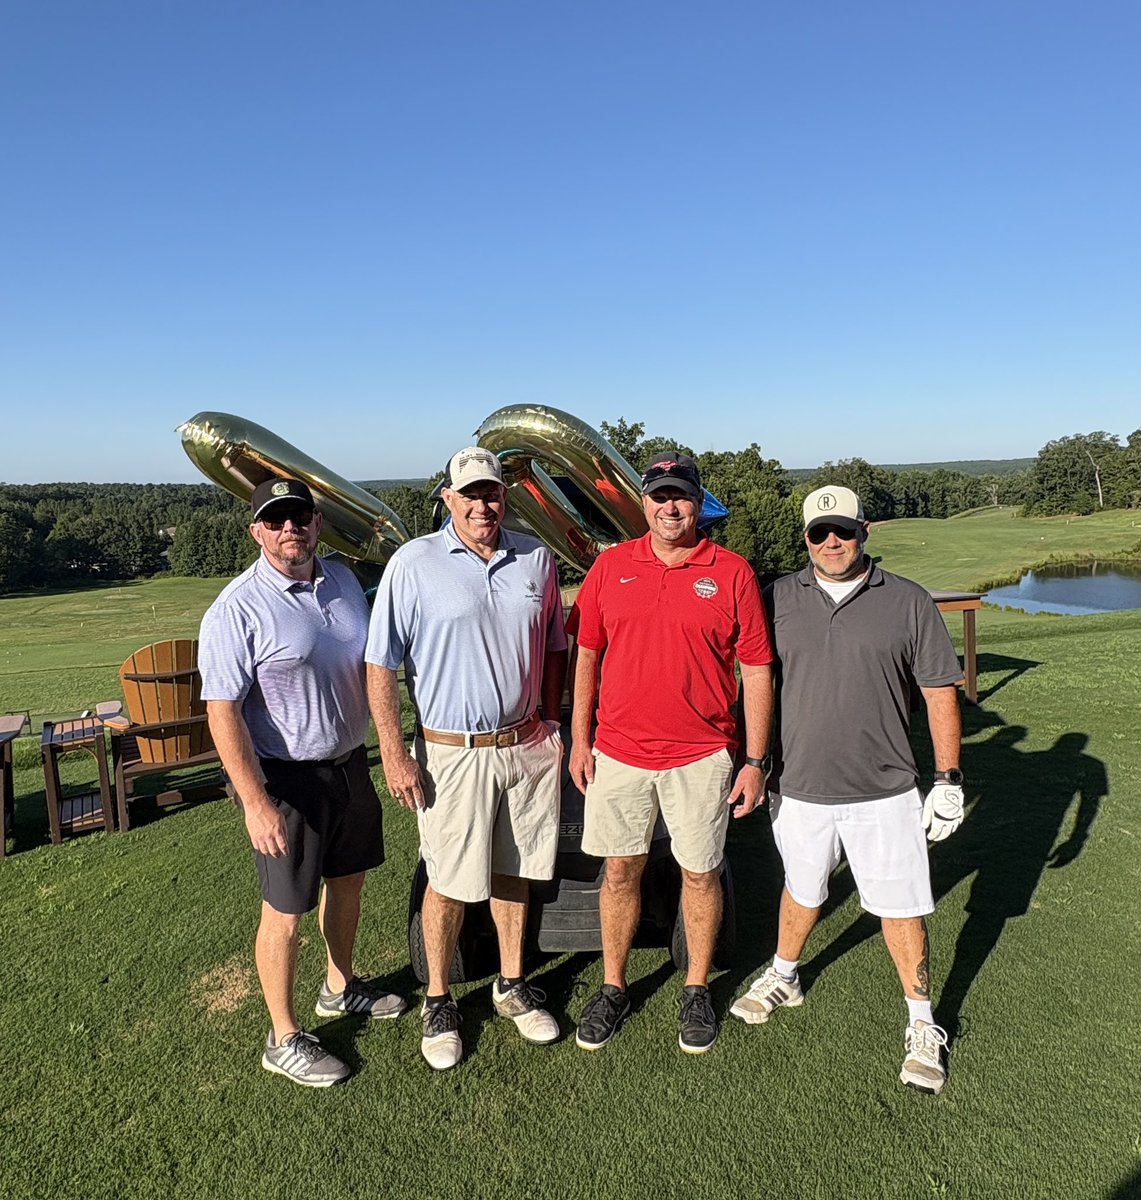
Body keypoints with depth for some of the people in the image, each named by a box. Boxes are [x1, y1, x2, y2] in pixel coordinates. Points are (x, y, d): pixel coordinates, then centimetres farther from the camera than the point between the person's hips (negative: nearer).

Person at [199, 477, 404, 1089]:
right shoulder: (237, 609, -18)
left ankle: (340, 986, 46)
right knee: (286, 912, 6)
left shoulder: (344, 580, 3)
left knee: (347, 880, 22)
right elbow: (222, 712, -20)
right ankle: (284, 1039, 26)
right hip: (287, 779, -7)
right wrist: (256, 803, -25)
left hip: (349, 764, 7)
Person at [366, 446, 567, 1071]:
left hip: (526, 747, 4)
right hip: (452, 754, -3)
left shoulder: (536, 559, 3)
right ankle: (438, 1000, 30)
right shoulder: (414, 563, -9)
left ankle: (512, 984, 37)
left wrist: (551, 725, 11)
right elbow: (381, 664, -9)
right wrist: (393, 751, -13)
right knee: (448, 883, 8)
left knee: (512, 871, 18)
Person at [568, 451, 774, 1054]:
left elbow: (757, 671, -2)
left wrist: (755, 761, -4)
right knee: (620, 870, 13)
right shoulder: (611, 565, 2)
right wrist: (580, 739, 4)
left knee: (700, 874, 12)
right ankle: (613, 988, 32)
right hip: (618, 754, 2)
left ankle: (697, 989, 34)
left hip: (701, 757, -1)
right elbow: (587, 654, 8)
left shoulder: (732, 573, -4)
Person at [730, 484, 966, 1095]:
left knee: (901, 907, 8)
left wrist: (948, 779, -3)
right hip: (797, 788, 2)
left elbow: (940, 692, 0)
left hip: (884, 793, -1)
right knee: (801, 892, 20)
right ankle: (783, 978, 44)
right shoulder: (778, 598, 1)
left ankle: (921, 1024, 30)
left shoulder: (908, 602, -3)